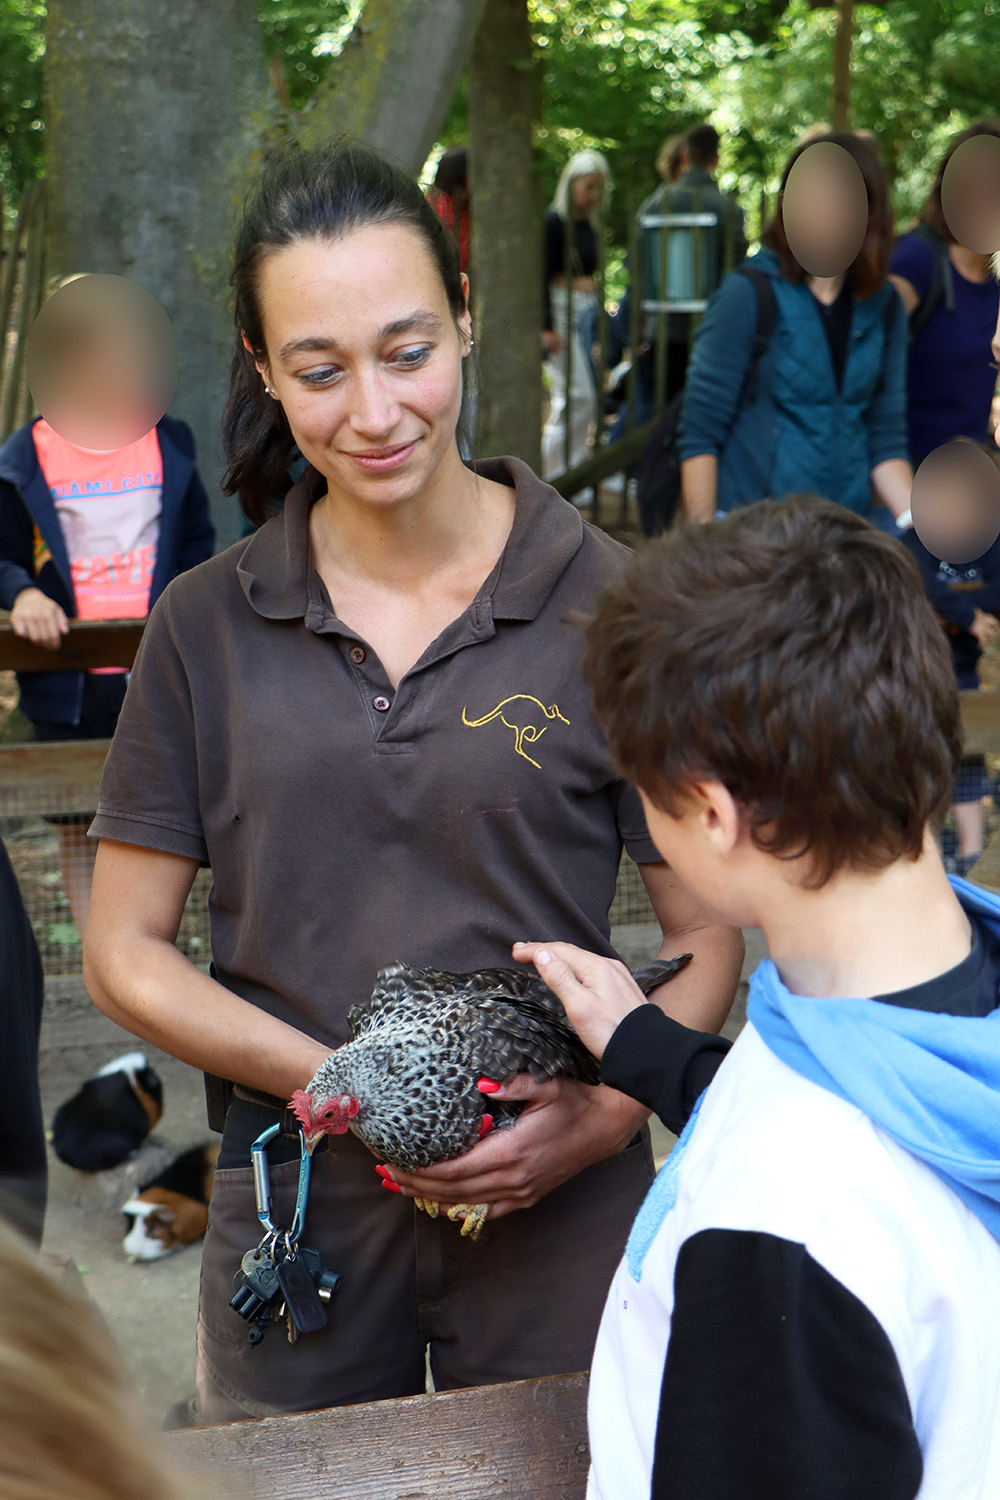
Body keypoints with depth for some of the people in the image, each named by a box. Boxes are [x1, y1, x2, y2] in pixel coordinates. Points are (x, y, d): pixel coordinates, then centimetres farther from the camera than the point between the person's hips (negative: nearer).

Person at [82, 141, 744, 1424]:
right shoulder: (206, 629, -2)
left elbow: (707, 934, -3)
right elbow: (124, 952, 0)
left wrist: (608, 1112, -20)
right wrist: (337, 1082, -14)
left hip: (559, 1213, -1)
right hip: (294, 1204, 2)